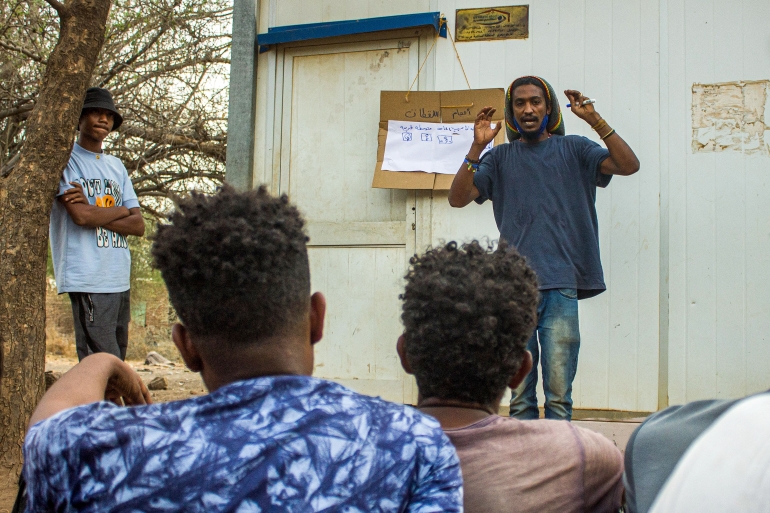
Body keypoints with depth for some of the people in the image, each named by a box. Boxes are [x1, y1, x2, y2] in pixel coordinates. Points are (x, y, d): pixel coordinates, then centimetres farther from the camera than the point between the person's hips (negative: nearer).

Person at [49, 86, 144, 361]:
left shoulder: (116, 166, 18)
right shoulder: (65, 159, -2)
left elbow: (138, 225, 9)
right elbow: (80, 216, -16)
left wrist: (95, 213, -6)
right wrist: (120, 210, 1)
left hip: (121, 280, 7)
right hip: (88, 282, -7)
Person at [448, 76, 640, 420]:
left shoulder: (573, 150, 11)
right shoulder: (500, 158, 14)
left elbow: (629, 166, -2)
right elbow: (457, 198, 4)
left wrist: (595, 121, -11)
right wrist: (476, 148, -8)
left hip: (561, 287, -1)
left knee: (559, 393, -4)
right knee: (519, 394, 5)